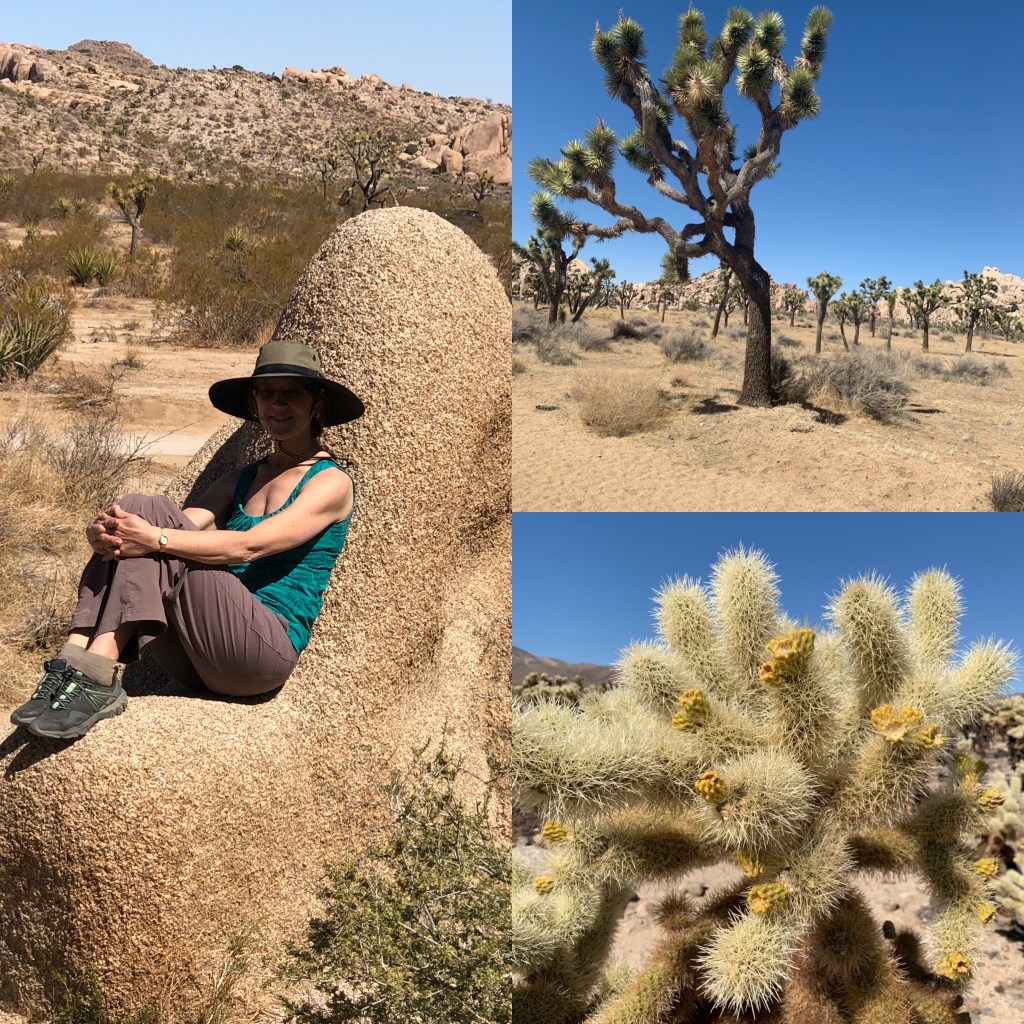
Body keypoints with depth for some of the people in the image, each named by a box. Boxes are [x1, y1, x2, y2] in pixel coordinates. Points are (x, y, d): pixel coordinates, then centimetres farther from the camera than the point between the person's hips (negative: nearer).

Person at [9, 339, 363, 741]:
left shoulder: (331, 482, 0)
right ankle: (71, 668, -24)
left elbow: (250, 546, -15)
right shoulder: (241, 479, 21)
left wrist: (156, 538, -26)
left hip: (270, 646, -6)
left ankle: (97, 681, -26)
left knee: (149, 513, -19)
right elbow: (189, 523, 3)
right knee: (131, 511, -14)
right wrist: (104, 532, -17)